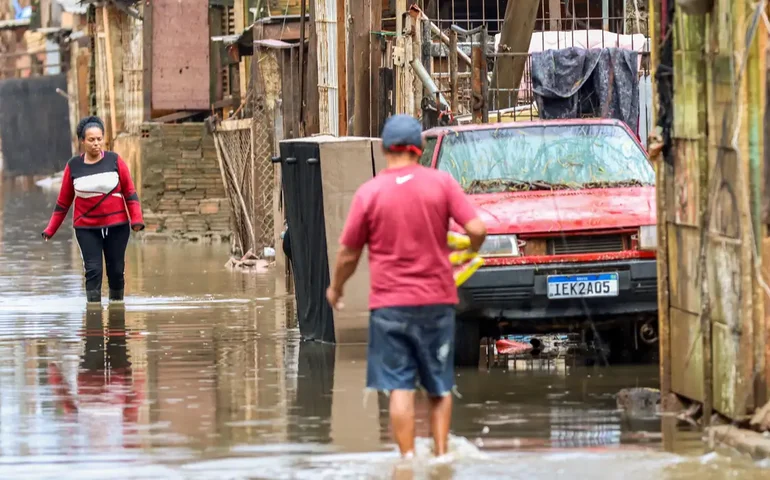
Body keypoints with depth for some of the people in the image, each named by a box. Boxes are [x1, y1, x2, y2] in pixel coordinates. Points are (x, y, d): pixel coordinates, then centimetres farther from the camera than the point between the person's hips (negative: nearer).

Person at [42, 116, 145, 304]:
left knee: (116, 270, 6)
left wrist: (136, 219, -10)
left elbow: (130, 192, 1)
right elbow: (63, 201, 7)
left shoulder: (114, 161, -1)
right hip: (86, 228, 0)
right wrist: (50, 229, 6)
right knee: (93, 270, -8)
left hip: (117, 225, 0)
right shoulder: (73, 166, 1)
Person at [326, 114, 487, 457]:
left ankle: (407, 457, -5)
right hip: (437, 300, 2)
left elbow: (348, 254, 1)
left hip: (390, 304, -2)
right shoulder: (442, 183, -3)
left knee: (400, 387, 0)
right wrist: (471, 250, 16)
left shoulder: (369, 192, -5)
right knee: (440, 387, 13)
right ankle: (441, 454, 10)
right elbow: (476, 229, -8)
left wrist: (335, 288, 19)